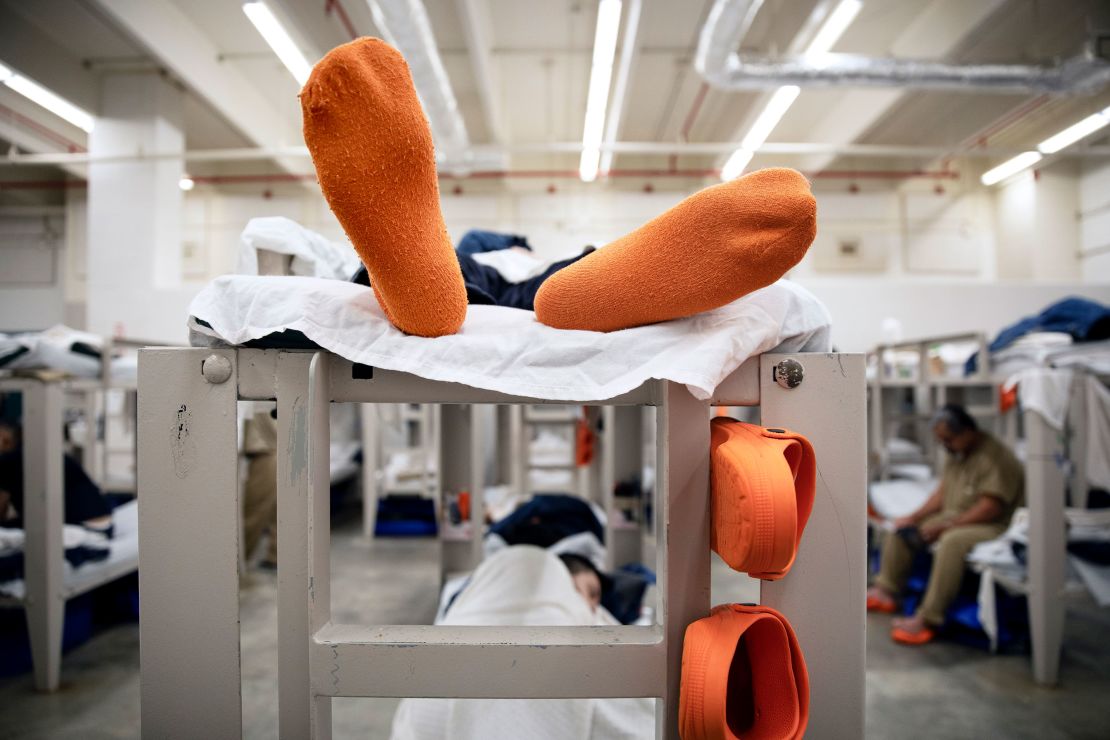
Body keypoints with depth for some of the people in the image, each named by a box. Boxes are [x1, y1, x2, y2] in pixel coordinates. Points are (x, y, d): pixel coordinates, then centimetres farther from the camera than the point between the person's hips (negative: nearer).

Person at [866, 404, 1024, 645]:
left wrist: (947, 525, -23)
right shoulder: (957, 454, 10)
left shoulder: (995, 458, -18)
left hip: (989, 526, -10)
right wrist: (913, 517, 0)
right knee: (901, 529, 1)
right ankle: (886, 591, 1)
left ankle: (927, 620, -35)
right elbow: (942, 492, 12)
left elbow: (991, 508, -24)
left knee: (951, 542, -38)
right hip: (952, 518, 10)